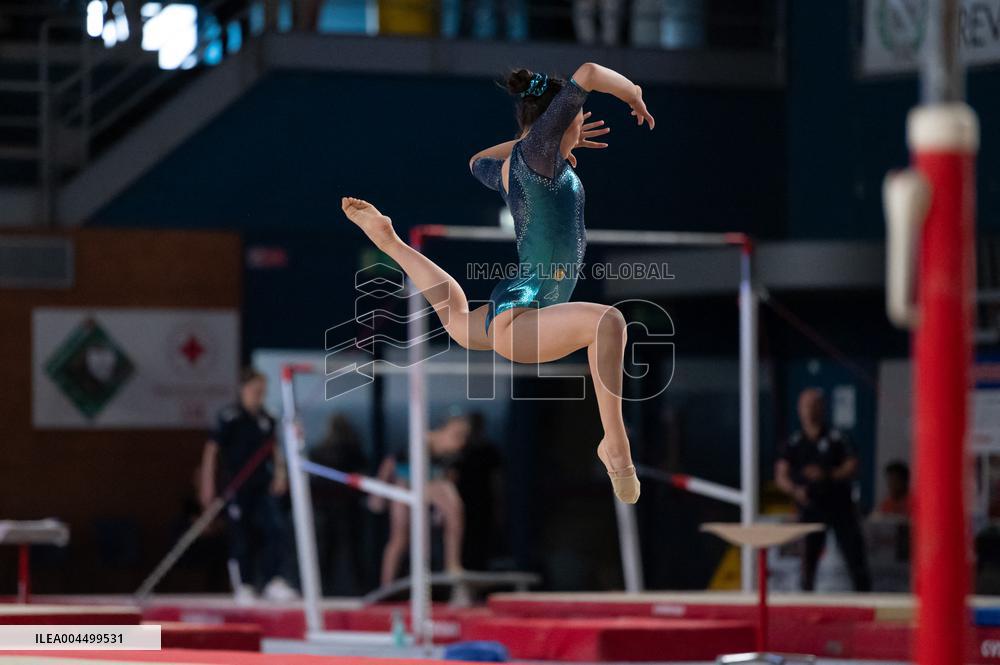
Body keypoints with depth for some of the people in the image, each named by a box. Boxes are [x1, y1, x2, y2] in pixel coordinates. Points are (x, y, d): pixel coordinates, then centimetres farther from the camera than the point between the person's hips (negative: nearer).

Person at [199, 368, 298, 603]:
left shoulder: (266, 419, 8)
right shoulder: (230, 417, -8)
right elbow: (212, 449, -7)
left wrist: (279, 472, 9)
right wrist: (207, 484, -10)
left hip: (263, 486, 4)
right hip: (238, 486, -4)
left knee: (275, 529, -11)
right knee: (242, 538, 2)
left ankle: (274, 583, -12)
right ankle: (243, 586, 15)